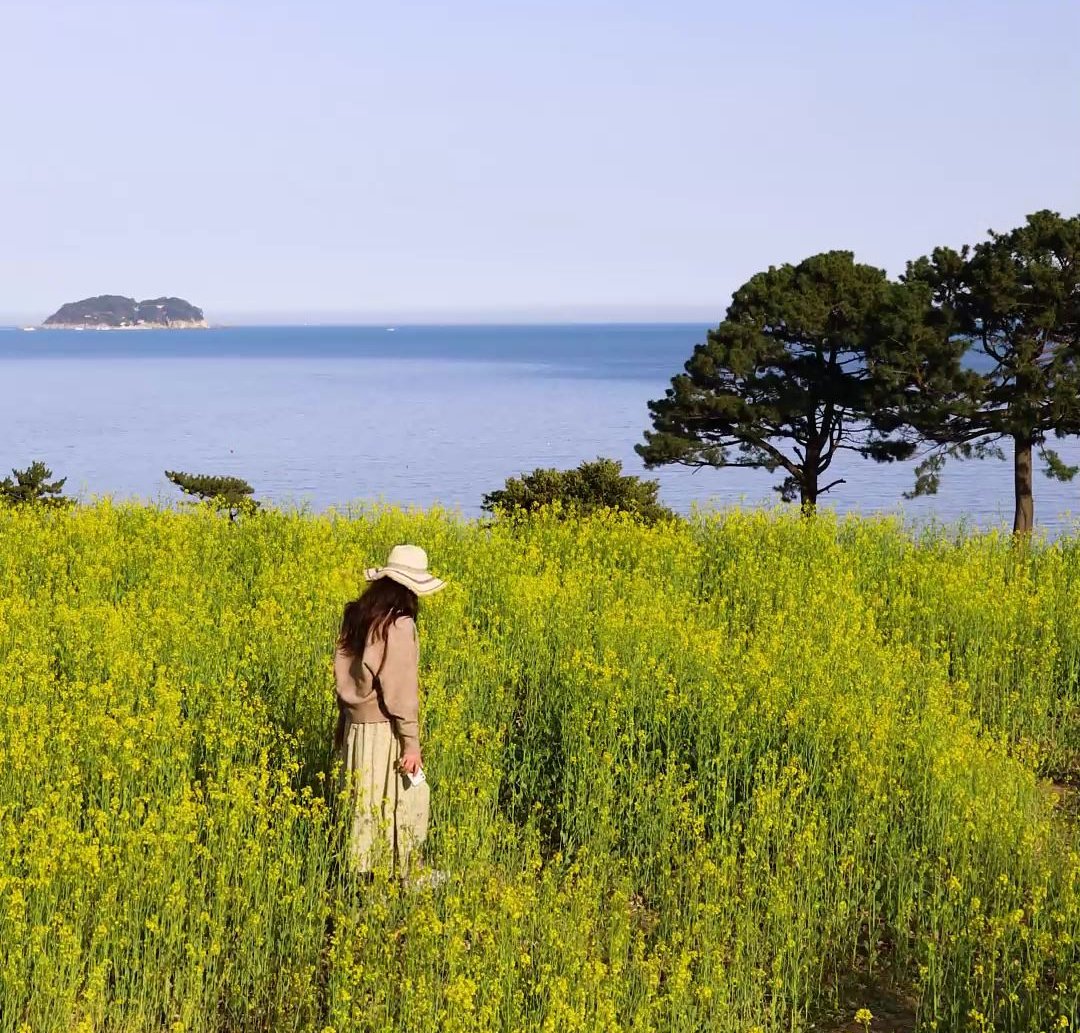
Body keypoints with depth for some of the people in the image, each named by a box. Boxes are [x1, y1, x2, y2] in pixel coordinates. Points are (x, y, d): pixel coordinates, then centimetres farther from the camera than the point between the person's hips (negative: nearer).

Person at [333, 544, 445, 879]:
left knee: (363, 805, 13)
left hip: (355, 726, 8)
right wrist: (412, 744, -13)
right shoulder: (399, 625, -16)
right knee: (399, 805, 2)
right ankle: (403, 875, 7)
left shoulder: (355, 617, 6)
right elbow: (401, 689, -17)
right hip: (385, 731, -8)